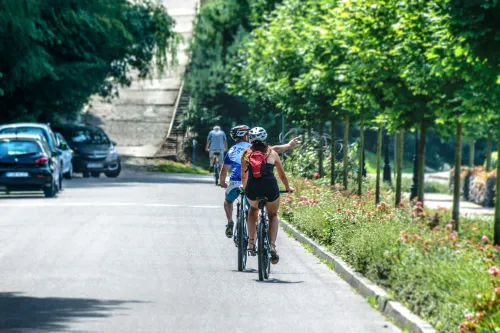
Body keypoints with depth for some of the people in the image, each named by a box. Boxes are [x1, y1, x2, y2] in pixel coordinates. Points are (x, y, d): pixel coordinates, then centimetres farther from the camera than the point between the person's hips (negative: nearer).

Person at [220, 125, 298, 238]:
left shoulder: (231, 151, 14)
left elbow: (224, 170, 18)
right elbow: (273, 150, -1)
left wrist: (223, 183, 33)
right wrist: (289, 145, 5)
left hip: (234, 183, 2)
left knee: (228, 201, 29)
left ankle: (230, 222, 7)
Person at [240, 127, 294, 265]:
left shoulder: (246, 154, 15)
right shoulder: (272, 153, 15)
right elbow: (282, 174, 24)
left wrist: (244, 187, 44)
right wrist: (288, 188, 41)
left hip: (252, 190, 1)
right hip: (270, 189, -1)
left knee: (253, 209, 34)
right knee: (273, 216, 24)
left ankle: (251, 243, 24)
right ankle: (272, 246, 3)